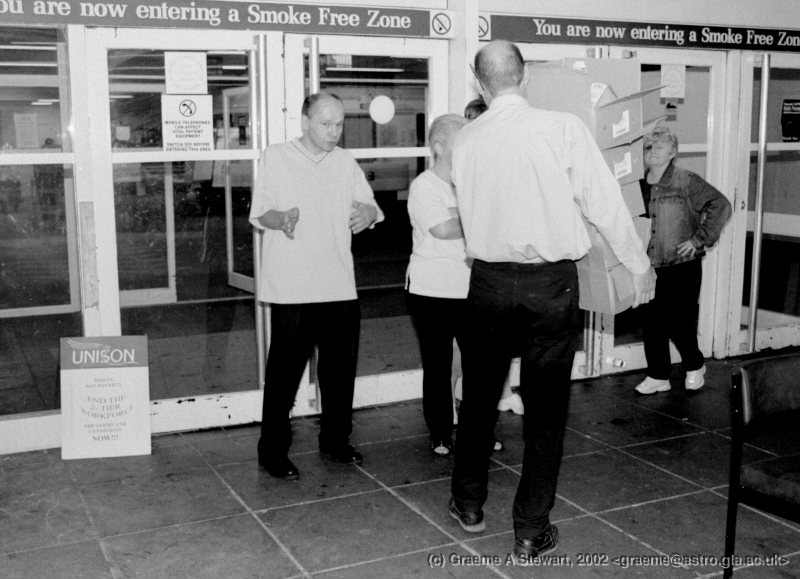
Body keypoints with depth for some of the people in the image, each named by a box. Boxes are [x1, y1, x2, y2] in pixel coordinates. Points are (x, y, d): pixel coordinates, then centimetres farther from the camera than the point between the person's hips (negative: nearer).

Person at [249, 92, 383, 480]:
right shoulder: (276, 158, 2)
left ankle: (335, 440, 28)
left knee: (340, 368, 11)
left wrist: (367, 213, -16)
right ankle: (272, 451, 12)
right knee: (285, 371, -1)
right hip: (291, 288, -4)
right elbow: (259, 214, -2)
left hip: (339, 287, 4)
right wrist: (281, 219, -24)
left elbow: (369, 207, 9)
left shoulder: (346, 163, 13)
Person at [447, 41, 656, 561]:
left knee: (480, 395, 18)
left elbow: (467, 212, 7)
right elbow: (604, 200, -8)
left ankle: (469, 505, 34)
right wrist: (639, 264, 3)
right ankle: (531, 532, 17)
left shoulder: (465, 141, -1)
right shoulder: (564, 128, -10)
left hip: (489, 281, 3)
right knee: (546, 406, 8)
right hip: (551, 283, -2)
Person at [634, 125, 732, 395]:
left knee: (680, 322, 1)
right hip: (651, 267, 5)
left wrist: (700, 239, -14)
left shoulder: (687, 182, -12)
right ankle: (658, 376, 19)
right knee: (652, 322, 5)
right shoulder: (641, 185, 3)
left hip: (683, 266, -4)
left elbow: (721, 206, -13)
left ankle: (695, 366, 29)